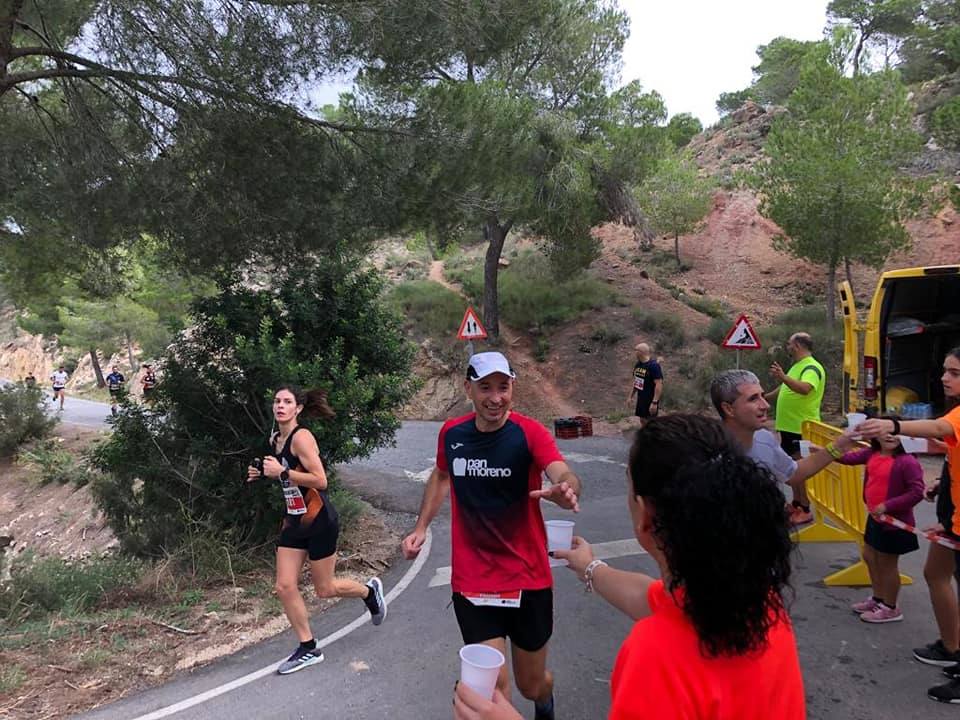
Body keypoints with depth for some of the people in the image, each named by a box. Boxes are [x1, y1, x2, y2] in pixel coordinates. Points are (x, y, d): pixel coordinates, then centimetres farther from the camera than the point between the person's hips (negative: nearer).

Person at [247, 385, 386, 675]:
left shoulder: (302, 437, -18)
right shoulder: (275, 440, 7)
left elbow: (320, 480, -24)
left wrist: (281, 471, -25)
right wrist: (264, 474, 5)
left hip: (319, 521, -8)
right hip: (294, 521, 8)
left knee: (324, 589, 6)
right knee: (285, 587, 3)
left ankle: (370, 591, 34)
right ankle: (308, 649, 18)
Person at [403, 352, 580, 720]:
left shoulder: (530, 432, -15)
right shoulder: (451, 433, -5)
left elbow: (564, 474, -33)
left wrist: (566, 489, -56)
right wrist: (421, 527, 10)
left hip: (528, 580, -1)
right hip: (471, 584, 1)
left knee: (531, 684, 16)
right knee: (493, 684, -7)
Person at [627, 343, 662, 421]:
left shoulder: (654, 366, -20)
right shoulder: (638, 364, 6)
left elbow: (659, 384, -23)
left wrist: (654, 402, -26)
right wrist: (631, 396, 17)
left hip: (650, 401, -8)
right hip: (640, 399, 8)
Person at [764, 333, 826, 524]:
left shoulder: (811, 368, -17)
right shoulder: (797, 366, 15)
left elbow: (805, 388, -37)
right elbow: (786, 389, 26)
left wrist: (784, 377, -51)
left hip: (801, 428, -10)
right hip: (790, 426, 10)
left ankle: (806, 510, 4)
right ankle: (796, 504, 26)